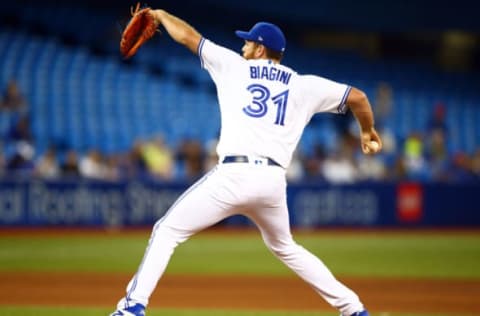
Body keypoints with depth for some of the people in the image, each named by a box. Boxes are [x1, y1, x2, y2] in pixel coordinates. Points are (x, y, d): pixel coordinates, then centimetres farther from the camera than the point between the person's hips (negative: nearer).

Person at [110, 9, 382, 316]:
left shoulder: (234, 66, 13)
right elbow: (357, 96, 16)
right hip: (274, 180, 4)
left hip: (234, 175, -4)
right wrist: (368, 130, 36)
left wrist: (161, 14, 40)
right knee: (285, 247, 28)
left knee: (168, 230, 4)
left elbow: (187, 35, 21)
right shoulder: (303, 85, 16)